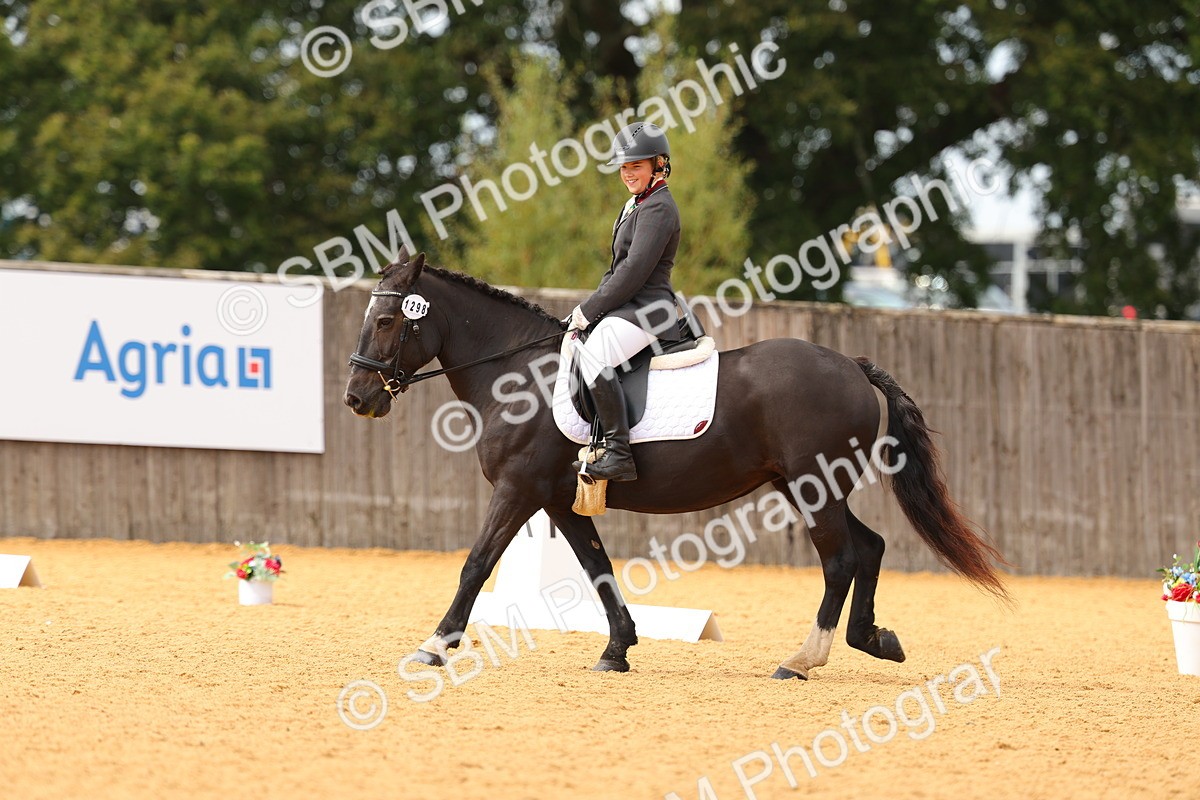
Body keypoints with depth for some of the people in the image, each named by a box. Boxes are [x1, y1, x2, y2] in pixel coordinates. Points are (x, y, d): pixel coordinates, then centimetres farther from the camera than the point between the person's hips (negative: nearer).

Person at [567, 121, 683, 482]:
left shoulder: (658, 208, -11)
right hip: (627, 307, 11)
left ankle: (619, 454, -36)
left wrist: (589, 310, -15)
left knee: (594, 357, -32)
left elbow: (634, 271, -18)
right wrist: (589, 307, 9)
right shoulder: (636, 205, 21)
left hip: (647, 310, -11)